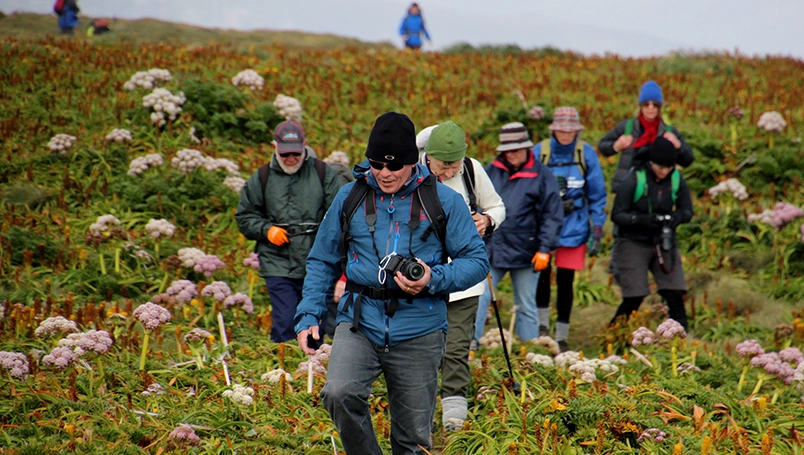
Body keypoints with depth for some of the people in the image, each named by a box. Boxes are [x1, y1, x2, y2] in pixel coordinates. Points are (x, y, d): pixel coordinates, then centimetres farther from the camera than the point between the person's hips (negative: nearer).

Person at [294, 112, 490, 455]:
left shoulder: (443, 201, 2)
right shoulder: (350, 198, 7)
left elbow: (476, 260, 3)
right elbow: (322, 261, 16)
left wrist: (434, 280, -16)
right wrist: (308, 315, 3)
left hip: (418, 332, -1)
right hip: (359, 324, 1)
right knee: (339, 393, -27)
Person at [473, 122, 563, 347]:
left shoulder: (542, 175, -3)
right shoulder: (492, 171, 6)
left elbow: (552, 216, -3)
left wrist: (545, 249, -10)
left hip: (524, 252, -2)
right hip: (490, 249, 2)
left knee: (526, 307, 9)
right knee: (478, 299, -3)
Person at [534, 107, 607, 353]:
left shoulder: (586, 154, -2)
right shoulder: (539, 152, -3)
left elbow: (597, 195, 4)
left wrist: (597, 231, 2)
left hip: (574, 228, 0)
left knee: (565, 281, 4)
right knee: (541, 275, -4)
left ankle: (562, 337, 14)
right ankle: (542, 325, 17)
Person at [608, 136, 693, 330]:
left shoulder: (677, 181, -4)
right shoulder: (633, 181, -15)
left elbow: (687, 210, 4)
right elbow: (617, 215, -12)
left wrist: (676, 217, -20)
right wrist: (643, 220, -29)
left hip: (664, 243, 4)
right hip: (633, 243, -4)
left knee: (675, 295, -4)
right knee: (633, 298, -8)